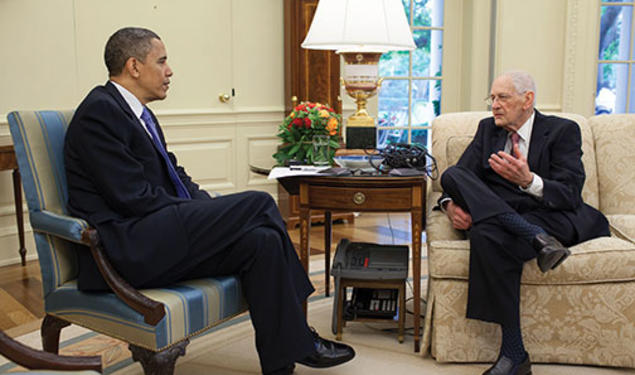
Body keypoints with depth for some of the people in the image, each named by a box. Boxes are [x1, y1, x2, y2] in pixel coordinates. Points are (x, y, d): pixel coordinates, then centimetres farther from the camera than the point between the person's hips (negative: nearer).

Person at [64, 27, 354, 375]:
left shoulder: (140, 114, 20)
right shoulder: (99, 111, -11)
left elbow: (174, 175, 19)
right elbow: (133, 197, -18)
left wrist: (211, 212, 1)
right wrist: (206, 218, -12)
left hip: (157, 238, 9)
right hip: (126, 248, -9)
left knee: (261, 240, -13)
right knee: (259, 202, -17)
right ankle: (301, 340, -4)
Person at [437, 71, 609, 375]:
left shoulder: (563, 131, 3)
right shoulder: (487, 128, 17)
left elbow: (570, 195, -9)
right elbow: (459, 177, 6)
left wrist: (528, 180, -29)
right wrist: (451, 204, -18)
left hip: (553, 218, -5)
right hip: (499, 213, 5)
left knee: (488, 235, -37)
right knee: (452, 174, -19)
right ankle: (536, 238, -32)